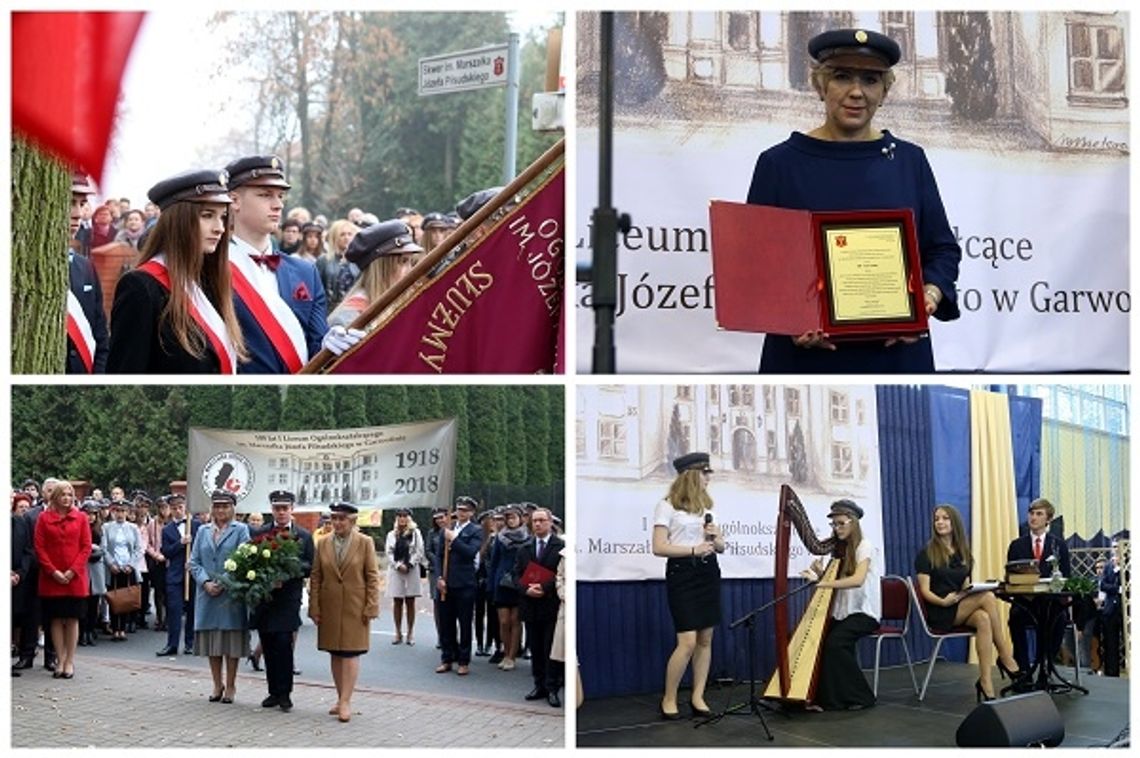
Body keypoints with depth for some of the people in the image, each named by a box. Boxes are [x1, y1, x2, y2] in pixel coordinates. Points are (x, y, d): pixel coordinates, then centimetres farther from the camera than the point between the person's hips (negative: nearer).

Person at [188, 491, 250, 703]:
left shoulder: (240, 530, 0)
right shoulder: (203, 531, 12)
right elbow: (194, 562, 8)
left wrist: (224, 584, -15)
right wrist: (206, 582, -8)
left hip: (231, 594, -4)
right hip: (207, 595, 4)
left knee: (231, 641, 1)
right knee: (211, 641, 8)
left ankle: (230, 686, 10)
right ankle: (217, 685, 18)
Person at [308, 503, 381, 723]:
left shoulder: (365, 543, -2)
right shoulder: (323, 544, 6)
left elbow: (372, 577, -2)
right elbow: (315, 578, 7)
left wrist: (371, 607, -8)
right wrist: (314, 607, 0)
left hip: (354, 608, -3)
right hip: (329, 607, 3)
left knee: (351, 653, -5)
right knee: (335, 653, 7)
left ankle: (346, 702, -6)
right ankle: (341, 699, 15)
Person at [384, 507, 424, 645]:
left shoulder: (415, 533, 5)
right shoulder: (392, 535, 11)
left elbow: (419, 551, -1)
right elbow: (389, 552, 3)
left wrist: (409, 565, -11)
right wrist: (398, 565, -10)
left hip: (411, 570, -2)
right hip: (395, 570, 2)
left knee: (410, 602, 2)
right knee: (397, 602, 4)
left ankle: (410, 633, 6)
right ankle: (398, 633, 10)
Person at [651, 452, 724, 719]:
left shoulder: (706, 506, 14)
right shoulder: (667, 506, -5)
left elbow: (721, 546, 18)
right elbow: (659, 547, -12)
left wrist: (715, 538, -4)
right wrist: (694, 549, -19)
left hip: (709, 572, 6)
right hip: (682, 572, -6)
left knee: (705, 639, 4)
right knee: (688, 641, -11)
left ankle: (697, 697, 11)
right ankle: (668, 699, 1)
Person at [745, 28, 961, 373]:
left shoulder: (908, 160, 8)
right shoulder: (780, 163, 1)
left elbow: (942, 248, 10)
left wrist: (929, 297, -11)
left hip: (895, 353, 2)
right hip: (807, 356, -2)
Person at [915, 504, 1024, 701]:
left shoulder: (963, 554, 20)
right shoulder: (926, 554, 2)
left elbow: (965, 587, 16)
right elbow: (925, 591, -5)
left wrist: (974, 590, -7)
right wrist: (943, 601, -25)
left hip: (963, 609, 5)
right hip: (939, 613, -5)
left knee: (983, 619, -32)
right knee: (987, 597, -28)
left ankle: (986, 683, -38)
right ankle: (1006, 658, -24)